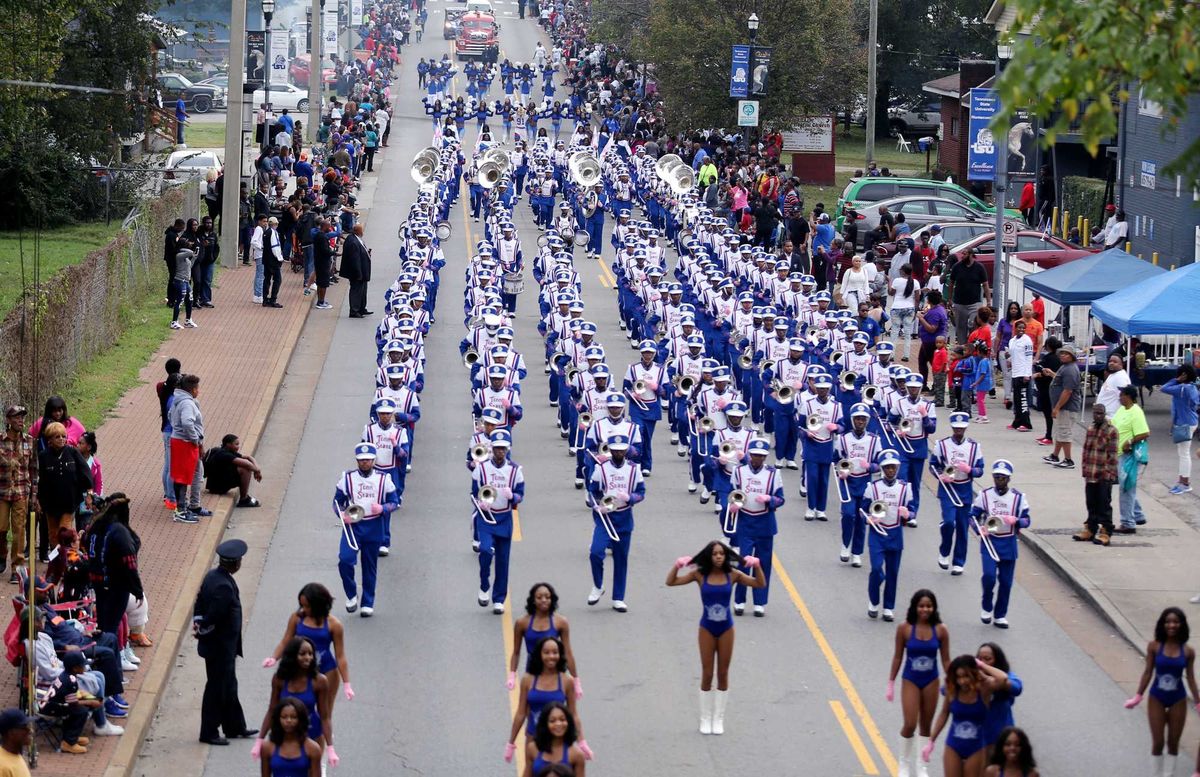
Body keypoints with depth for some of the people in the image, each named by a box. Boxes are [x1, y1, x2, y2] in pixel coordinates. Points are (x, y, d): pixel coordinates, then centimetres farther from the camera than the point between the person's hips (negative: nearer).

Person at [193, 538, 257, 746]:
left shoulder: (212, 576, 2)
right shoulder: (224, 586, -28)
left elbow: (199, 602, 10)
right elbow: (214, 615, -27)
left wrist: (197, 623, 2)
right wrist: (201, 630, -11)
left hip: (224, 646, 10)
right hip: (220, 647, -10)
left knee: (228, 687, 20)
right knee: (216, 689, 3)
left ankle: (235, 727, 32)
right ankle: (209, 732, 13)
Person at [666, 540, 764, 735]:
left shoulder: (732, 575, -5)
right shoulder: (700, 575, -7)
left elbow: (760, 584, -3)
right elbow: (671, 582, -9)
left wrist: (756, 566, -18)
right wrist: (677, 565, -25)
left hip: (726, 628, 1)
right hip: (707, 628, -1)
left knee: (723, 674, 7)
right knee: (707, 675, 5)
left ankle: (718, 719, 17)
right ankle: (705, 720, 17)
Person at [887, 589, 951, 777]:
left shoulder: (940, 630, -7)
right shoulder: (904, 628, -11)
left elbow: (945, 660, 0)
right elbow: (898, 657, -2)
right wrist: (891, 683, 1)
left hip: (931, 682, 2)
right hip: (910, 681, -2)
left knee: (925, 726, 10)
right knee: (910, 725, -8)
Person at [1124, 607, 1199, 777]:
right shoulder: (1154, 646, -9)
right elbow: (1148, 672, -2)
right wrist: (1138, 696, -2)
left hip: (1178, 701, 1)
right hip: (1157, 699, -1)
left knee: (1173, 743, 9)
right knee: (1157, 742, 4)